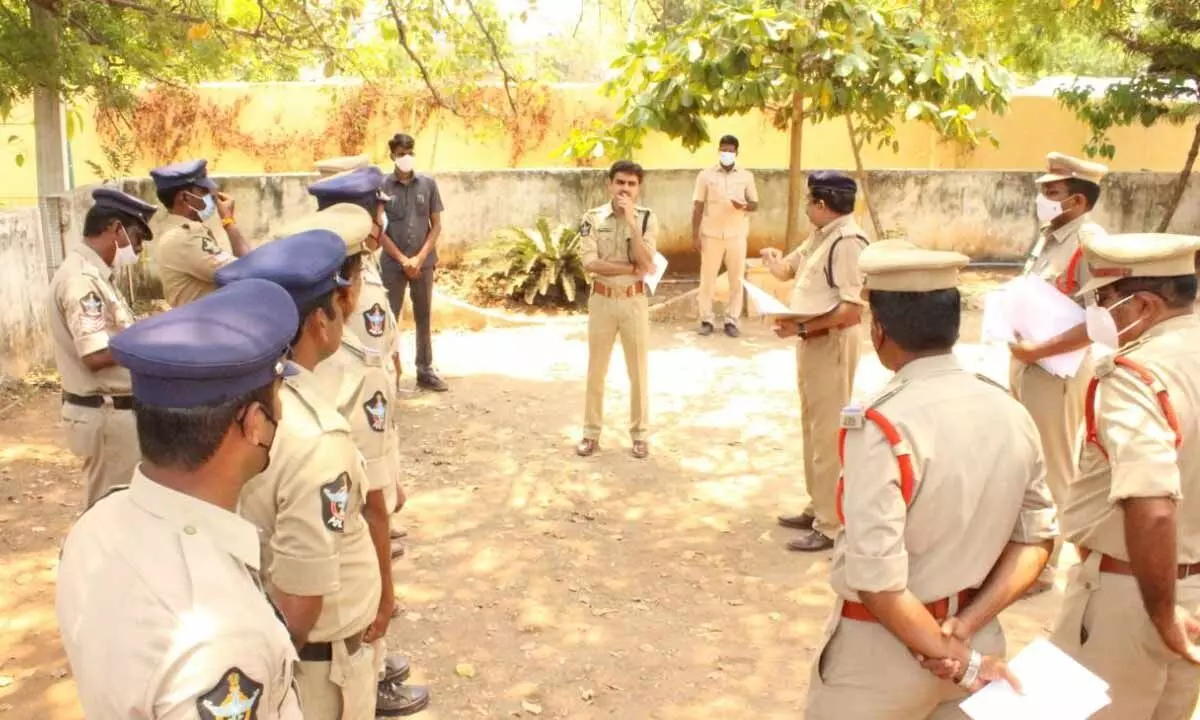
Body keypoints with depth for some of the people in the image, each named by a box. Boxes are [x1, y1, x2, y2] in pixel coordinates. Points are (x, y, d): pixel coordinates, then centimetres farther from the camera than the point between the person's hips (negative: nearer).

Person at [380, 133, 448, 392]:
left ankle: (425, 371, 20)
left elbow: (436, 225, 2)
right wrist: (403, 260, -11)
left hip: (424, 262, 2)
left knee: (424, 318, 10)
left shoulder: (428, 184, 1)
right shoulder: (383, 187, -4)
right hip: (393, 264, -2)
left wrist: (419, 258, -8)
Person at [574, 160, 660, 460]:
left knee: (638, 370, 8)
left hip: (634, 300, 0)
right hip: (602, 300, 0)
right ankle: (591, 432, 22)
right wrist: (632, 268, -17)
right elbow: (590, 263, -14)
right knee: (596, 369, 9)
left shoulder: (647, 218, -5)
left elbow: (645, 263, -17)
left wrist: (631, 221, -21)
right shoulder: (593, 218, -5)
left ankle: (640, 433, 21)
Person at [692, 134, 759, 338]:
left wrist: (743, 206, -17)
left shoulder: (746, 176, 4)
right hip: (711, 235, -1)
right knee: (707, 279, 3)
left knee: (736, 279, 4)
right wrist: (695, 235, -6)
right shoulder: (705, 175, 0)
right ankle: (706, 319, 13)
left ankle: (731, 320, 12)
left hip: (737, 236, 1)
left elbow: (755, 204, 7)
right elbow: (698, 206, 0)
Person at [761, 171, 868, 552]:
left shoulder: (848, 240, -20)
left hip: (832, 342, -10)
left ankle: (831, 526, 3)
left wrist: (802, 326, -25)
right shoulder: (820, 236, 10)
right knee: (813, 428, 18)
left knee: (829, 434, -5)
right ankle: (818, 508, 31)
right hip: (812, 340, 10)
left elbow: (852, 308, -26)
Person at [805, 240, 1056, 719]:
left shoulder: (883, 427, -25)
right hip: (979, 639, 5)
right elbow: (1036, 538, 1)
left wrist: (956, 659, -15)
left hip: (885, 647, -5)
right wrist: (965, 628, -6)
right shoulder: (1012, 414, -4)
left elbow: (876, 581, -27)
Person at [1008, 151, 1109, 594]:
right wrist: (1020, 350, 7)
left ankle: (1042, 566, 16)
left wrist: (1038, 351, -24)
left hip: (1056, 370, -9)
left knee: (1050, 472, 3)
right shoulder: (1048, 238, 10)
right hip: (1026, 364, 9)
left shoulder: (1089, 242, -17)